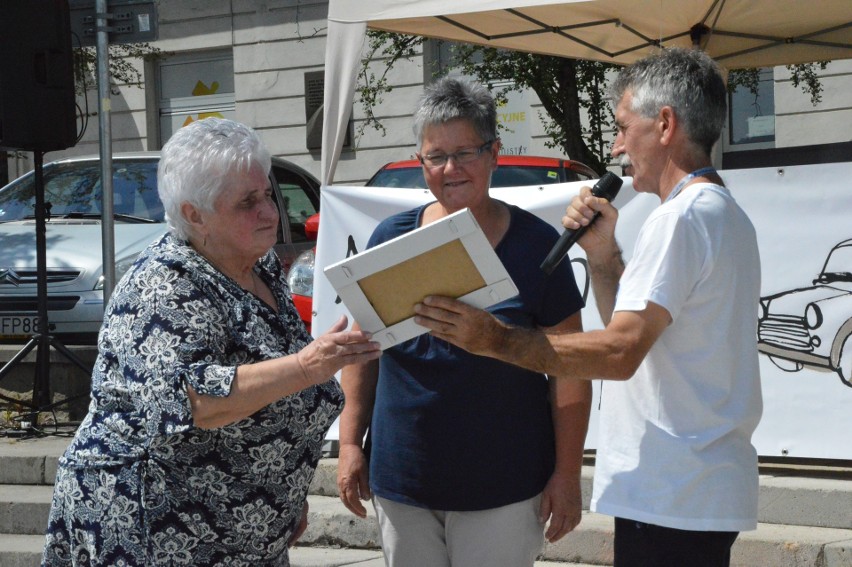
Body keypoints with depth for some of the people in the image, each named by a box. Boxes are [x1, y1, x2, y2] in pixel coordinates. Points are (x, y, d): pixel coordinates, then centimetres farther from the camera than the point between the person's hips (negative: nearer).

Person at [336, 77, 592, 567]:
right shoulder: (392, 238, 3)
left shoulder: (535, 245, -5)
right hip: (400, 482, 3)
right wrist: (351, 443, 4)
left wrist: (568, 473, -6)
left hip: (502, 488, -3)